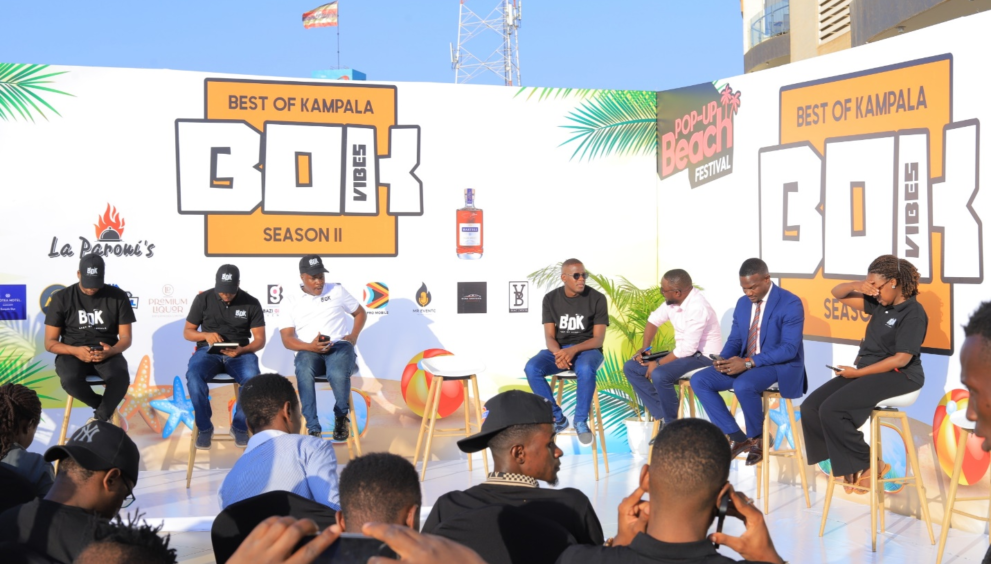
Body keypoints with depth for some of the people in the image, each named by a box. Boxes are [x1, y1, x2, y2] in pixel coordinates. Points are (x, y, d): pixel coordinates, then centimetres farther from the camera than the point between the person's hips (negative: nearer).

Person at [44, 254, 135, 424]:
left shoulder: (118, 296, 2)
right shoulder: (62, 298, 0)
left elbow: (126, 338, 2)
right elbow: (50, 343, -1)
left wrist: (111, 351, -22)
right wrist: (76, 351, -21)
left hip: (106, 354, 0)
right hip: (72, 354, 0)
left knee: (121, 377, -35)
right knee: (70, 379, -36)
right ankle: (107, 409, -6)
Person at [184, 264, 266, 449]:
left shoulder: (251, 303, 1)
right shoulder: (203, 299, 2)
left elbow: (260, 340, 0)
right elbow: (187, 332, 7)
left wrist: (241, 350, -21)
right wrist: (205, 335, -16)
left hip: (240, 353, 0)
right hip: (209, 352, 0)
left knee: (253, 378, -34)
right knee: (193, 375, -34)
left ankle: (240, 426, -11)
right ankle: (204, 427, -15)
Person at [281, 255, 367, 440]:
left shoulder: (337, 291, 12)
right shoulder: (291, 299, 7)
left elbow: (360, 313, 23)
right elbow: (287, 339, 1)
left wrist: (354, 335, 4)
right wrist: (310, 346, -19)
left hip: (339, 346, 0)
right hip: (309, 351, 0)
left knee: (338, 374, -36)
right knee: (303, 372, -38)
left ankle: (341, 416, -5)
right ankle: (313, 428, -30)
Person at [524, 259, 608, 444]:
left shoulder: (597, 298, -7)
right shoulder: (550, 298, 0)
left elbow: (598, 338, -10)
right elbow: (549, 336, -3)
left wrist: (574, 350, -28)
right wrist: (559, 353, -27)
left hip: (587, 349, -3)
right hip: (558, 349, 3)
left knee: (585, 369, -39)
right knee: (532, 368, -27)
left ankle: (581, 421, -18)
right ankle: (557, 417, -12)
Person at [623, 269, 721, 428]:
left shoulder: (697, 308, -27)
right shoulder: (673, 300, -2)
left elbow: (688, 349, -28)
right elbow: (654, 320, 14)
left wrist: (658, 364, -18)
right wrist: (645, 348, 0)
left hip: (702, 356, -9)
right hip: (683, 352, 9)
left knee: (659, 375, -34)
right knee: (631, 368, 0)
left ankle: (672, 424, -13)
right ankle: (661, 415, -5)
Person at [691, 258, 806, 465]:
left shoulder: (790, 303, -15)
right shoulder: (742, 303, 7)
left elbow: (789, 349, -20)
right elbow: (734, 339, 12)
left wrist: (749, 362, -28)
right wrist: (724, 359, -12)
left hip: (781, 366, -7)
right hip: (745, 364, 7)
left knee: (743, 385, -37)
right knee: (699, 381, -11)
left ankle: (756, 437, -9)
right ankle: (737, 437, -8)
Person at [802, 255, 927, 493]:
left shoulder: (913, 313, -12)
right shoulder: (879, 304, 10)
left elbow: (901, 359, -19)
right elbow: (838, 293, 15)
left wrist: (858, 372, -17)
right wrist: (857, 286, -8)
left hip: (897, 377, -9)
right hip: (867, 372, 9)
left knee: (831, 410, -25)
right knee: (810, 407, -8)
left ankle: (868, 464, -7)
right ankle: (848, 463, -2)